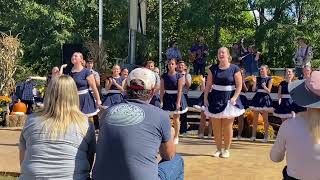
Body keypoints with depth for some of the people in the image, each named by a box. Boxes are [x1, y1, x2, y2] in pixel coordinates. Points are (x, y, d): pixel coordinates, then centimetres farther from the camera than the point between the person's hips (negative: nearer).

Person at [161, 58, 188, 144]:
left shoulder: (179, 76, -6)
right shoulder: (164, 76, 2)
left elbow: (180, 90, -10)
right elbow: (162, 90, 1)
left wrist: (178, 102, -15)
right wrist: (161, 101, -5)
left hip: (176, 98, -2)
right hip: (167, 98, 2)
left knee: (176, 118, 8)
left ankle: (176, 137, 21)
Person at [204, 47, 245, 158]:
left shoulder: (234, 69, -1)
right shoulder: (213, 69, 7)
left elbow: (239, 85, -3)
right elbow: (208, 85, 8)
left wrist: (234, 97, -13)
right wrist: (205, 97, 0)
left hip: (228, 100, -3)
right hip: (215, 99, 3)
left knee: (227, 127, -1)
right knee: (216, 127, 4)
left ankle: (226, 150, 14)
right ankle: (218, 149, 19)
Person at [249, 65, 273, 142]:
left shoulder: (269, 79, -1)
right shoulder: (257, 78, 9)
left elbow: (268, 91, -7)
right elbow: (253, 89, 4)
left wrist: (264, 87, -26)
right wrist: (254, 82, -10)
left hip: (265, 98, -4)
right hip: (257, 97, 4)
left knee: (265, 119, 1)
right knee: (255, 118, 4)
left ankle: (266, 136, 7)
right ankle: (253, 135, 10)